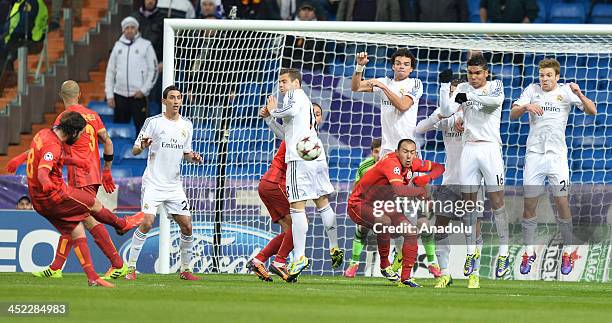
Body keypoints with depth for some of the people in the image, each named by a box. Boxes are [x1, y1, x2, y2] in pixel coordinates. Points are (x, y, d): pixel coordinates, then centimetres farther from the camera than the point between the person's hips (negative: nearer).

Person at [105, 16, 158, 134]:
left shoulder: (145, 45, 2)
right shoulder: (118, 46, 12)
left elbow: (153, 70, 1)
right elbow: (110, 71, 14)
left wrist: (143, 90, -9)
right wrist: (109, 95, 7)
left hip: (138, 95, -4)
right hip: (120, 95, 4)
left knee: (141, 126, -7)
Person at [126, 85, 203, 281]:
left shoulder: (187, 125, 11)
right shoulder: (153, 122, -4)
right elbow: (135, 150, -3)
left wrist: (193, 158, -1)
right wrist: (142, 146, -26)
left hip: (174, 184, 5)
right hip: (153, 182, -5)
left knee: (187, 226, 0)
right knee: (147, 222, -18)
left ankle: (185, 269, 15)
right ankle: (130, 267, -10)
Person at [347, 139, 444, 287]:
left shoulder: (412, 163, -5)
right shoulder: (391, 162, -30)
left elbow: (439, 168, 8)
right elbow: (399, 190, -45)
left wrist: (427, 178, -14)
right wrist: (420, 191, -27)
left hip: (381, 205, 8)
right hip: (359, 204, -8)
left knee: (411, 231, -4)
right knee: (385, 222, -36)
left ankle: (406, 277, 1)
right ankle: (384, 266, -17)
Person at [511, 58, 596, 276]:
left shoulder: (565, 91, 3)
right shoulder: (532, 90, 8)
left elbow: (592, 111, -2)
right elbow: (513, 114, 2)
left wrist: (579, 95, -20)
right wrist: (526, 107, -18)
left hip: (557, 155, -2)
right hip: (534, 153, 2)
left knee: (562, 202, -5)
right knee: (529, 204, 1)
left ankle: (568, 251, 8)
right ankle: (529, 252, 12)